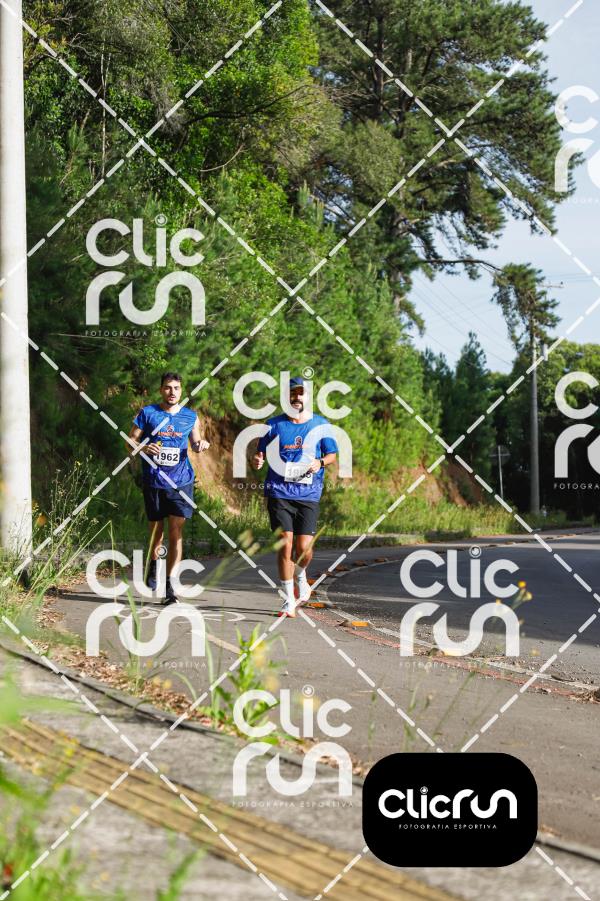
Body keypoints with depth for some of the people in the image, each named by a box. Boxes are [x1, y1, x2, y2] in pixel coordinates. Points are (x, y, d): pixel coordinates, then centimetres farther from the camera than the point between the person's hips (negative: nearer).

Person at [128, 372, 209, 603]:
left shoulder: (190, 417, 7)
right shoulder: (147, 413, 2)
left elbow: (195, 442, 21)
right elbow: (131, 442, 3)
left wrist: (201, 444, -2)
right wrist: (143, 448, -18)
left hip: (180, 482, 0)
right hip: (153, 482, 0)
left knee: (176, 532, -9)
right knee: (156, 530, 10)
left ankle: (169, 583, -7)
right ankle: (153, 564, 40)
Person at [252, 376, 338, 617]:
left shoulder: (321, 425, 8)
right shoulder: (274, 425, 7)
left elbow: (332, 454, 13)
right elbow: (262, 452, 13)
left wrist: (320, 462, -9)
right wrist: (257, 461, -10)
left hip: (308, 495, 0)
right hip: (279, 493, 0)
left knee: (304, 547, -8)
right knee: (285, 544, -7)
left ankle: (300, 577, 28)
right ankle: (288, 601, 1)